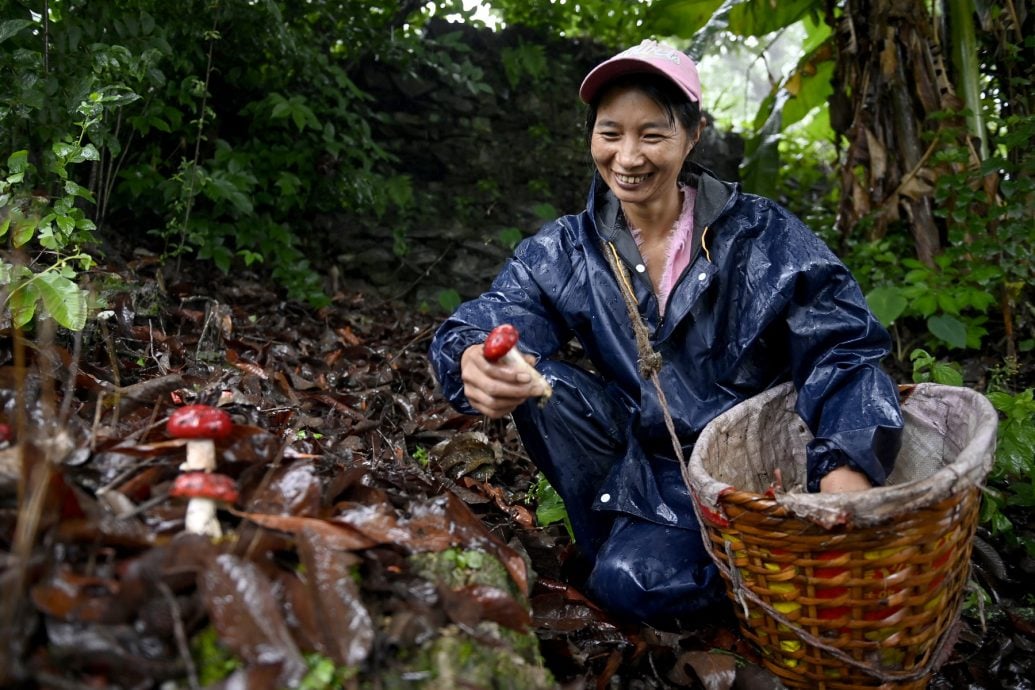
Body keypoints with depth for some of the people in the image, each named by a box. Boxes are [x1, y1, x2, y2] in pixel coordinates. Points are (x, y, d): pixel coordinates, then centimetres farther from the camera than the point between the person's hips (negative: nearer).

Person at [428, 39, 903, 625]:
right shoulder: (565, 252, -2)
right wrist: (475, 363, -42)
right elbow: (489, 322, -16)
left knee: (631, 584, -25)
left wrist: (847, 468, -33)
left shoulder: (760, 233, -9)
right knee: (541, 388, -21)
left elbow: (843, 347, -14)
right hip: (645, 459, 4)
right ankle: (621, 541, -4)